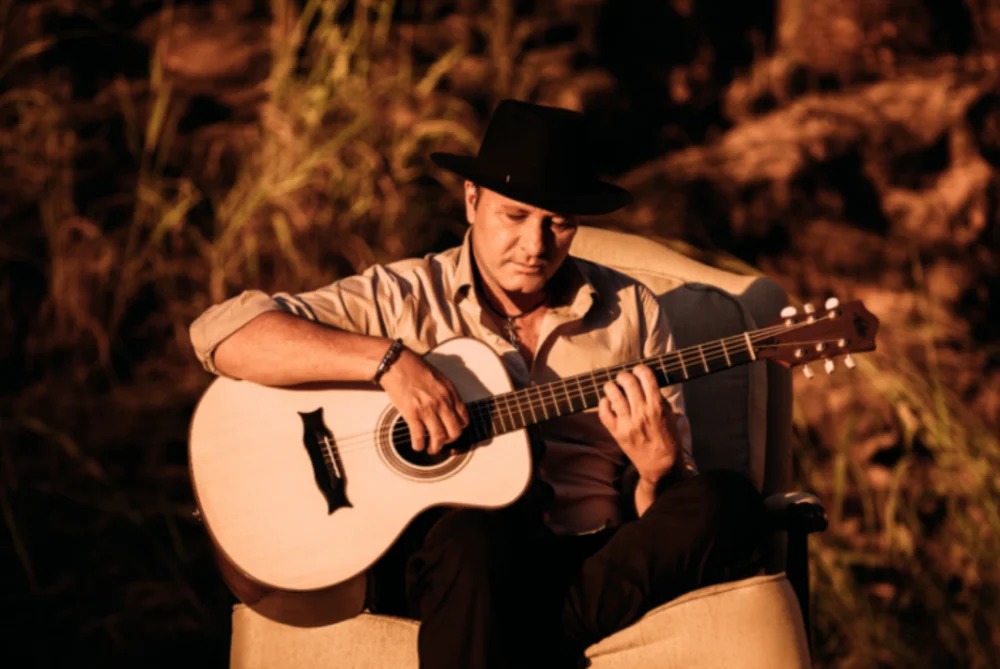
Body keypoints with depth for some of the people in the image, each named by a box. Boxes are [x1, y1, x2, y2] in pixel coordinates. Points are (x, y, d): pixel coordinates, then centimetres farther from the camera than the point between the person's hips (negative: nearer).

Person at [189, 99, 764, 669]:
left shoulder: (632, 314, 14)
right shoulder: (407, 298, 6)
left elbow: (674, 506, 14)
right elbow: (220, 332, -6)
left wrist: (658, 467, -11)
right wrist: (389, 360, -16)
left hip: (601, 568, 3)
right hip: (441, 555, -3)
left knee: (727, 502, -25)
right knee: (475, 534, -38)